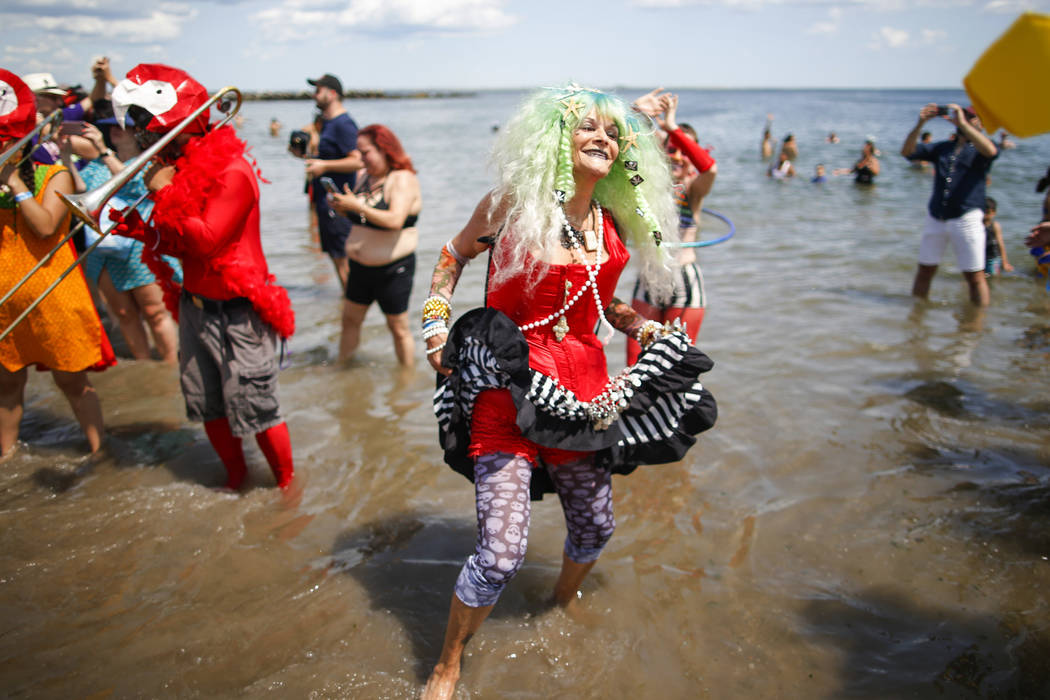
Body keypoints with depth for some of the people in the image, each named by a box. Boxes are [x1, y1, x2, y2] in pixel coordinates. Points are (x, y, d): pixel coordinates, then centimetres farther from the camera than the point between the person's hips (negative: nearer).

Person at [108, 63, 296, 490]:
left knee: (255, 409, -3)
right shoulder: (179, 168, 10)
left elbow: (205, 240, -24)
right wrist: (140, 230, -4)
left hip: (236, 311, -8)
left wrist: (164, 193, -15)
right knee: (208, 406, 15)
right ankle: (235, 478, 34)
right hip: (194, 306, 8)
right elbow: (180, 246, 15)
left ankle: (287, 485, 17)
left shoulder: (232, 172, -16)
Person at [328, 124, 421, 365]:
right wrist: (342, 207, -6)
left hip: (393, 268, -7)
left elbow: (395, 220, -28)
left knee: (398, 327, 2)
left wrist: (357, 206, -30)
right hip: (361, 265, 7)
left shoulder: (402, 179, -14)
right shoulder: (366, 176, 9)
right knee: (350, 319, 13)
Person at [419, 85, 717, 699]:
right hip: (512, 387, -5)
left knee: (595, 526, 20)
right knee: (502, 550, -9)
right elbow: (455, 254, 8)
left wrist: (645, 329, 8)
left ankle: (563, 606, 53)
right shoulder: (514, 202, -7)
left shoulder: (613, 225, 6)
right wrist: (437, 323, -1)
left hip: (582, 385, 6)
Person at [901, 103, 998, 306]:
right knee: (925, 270, 9)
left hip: (966, 219, -4)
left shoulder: (979, 148, 5)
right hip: (935, 218, 4)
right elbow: (907, 151, 7)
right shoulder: (941, 148, 17)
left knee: (975, 276, -3)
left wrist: (962, 123, -21)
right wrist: (921, 123, -7)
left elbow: (990, 151, -20)